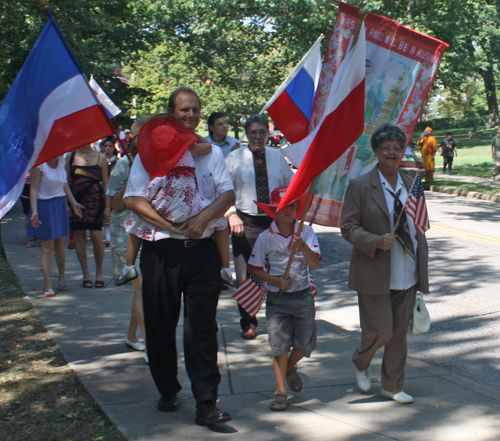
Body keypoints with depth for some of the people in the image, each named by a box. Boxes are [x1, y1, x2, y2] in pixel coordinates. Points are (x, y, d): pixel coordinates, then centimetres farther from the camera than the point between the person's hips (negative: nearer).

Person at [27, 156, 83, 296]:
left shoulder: (62, 161, 5)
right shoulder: (39, 163, -14)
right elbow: (33, 188, -15)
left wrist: (73, 202, 11)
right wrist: (34, 211, -23)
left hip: (60, 205, 5)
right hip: (44, 205, -5)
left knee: (60, 245, 10)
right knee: (48, 247, -5)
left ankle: (62, 279, 23)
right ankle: (48, 286, 0)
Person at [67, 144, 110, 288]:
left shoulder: (100, 158, 5)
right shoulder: (71, 156, 7)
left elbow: (105, 183, 5)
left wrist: (107, 206, 1)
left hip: (95, 201, -1)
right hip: (76, 200, 1)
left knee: (96, 236, -8)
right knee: (79, 237, 3)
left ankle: (99, 273, 8)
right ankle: (86, 274, 13)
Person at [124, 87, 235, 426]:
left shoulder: (211, 152, 12)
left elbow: (228, 194, 2)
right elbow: (134, 199, -6)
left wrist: (204, 217, -15)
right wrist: (171, 225, -13)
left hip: (203, 249, 1)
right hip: (162, 250, -1)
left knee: (203, 328, -1)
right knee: (161, 325, 9)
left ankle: (206, 404, 1)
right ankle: (168, 391, 29)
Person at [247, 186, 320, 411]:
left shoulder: (306, 232, -2)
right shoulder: (266, 237, -2)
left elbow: (315, 264, -11)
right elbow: (254, 268, 1)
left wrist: (303, 247, -28)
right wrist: (275, 280, -12)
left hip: (303, 296, 1)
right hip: (277, 298, -1)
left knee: (305, 343, 5)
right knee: (279, 344, -5)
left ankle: (290, 368, 37)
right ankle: (280, 391, 4)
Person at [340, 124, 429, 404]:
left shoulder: (411, 186, 9)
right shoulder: (360, 186, -6)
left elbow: (419, 227, 14)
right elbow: (348, 226, -8)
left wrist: (423, 271, 11)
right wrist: (376, 241, -24)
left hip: (407, 275, 5)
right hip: (375, 275, -5)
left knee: (400, 333, 10)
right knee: (380, 331, -5)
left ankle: (393, 386, 25)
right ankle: (361, 364, 28)